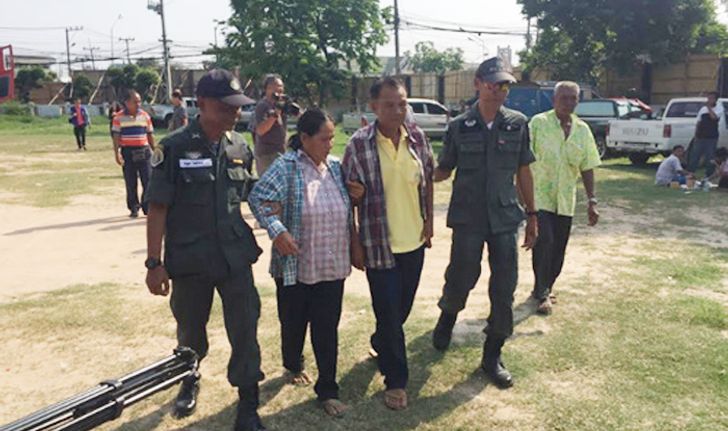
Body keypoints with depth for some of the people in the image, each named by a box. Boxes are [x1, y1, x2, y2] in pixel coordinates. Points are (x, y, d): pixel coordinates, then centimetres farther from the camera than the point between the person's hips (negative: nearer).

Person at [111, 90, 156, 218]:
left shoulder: (145, 116, 7)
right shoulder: (119, 117, 0)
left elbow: (150, 135, 12)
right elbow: (116, 137, -2)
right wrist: (117, 154, -10)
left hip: (144, 151, 2)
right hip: (127, 152, -2)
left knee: (148, 181, -2)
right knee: (130, 183, 5)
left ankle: (147, 207, 8)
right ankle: (134, 208, 15)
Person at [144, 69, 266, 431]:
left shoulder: (240, 147, 1)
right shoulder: (175, 148, -11)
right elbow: (158, 208, -9)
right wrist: (154, 263, -10)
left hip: (235, 256, 2)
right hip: (189, 259, -2)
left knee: (245, 330, 2)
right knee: (190, 329, 17)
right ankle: (190, 380, 46)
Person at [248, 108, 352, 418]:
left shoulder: (336, 166, 5)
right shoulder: (286, 166, -11)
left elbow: (347, 207, 18)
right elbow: (257, 198, -15)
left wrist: (353, 246, 10)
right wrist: (276, 230, -24)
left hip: (333, 266, 3)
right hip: (296, 266, -3)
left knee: (327, 329, 7)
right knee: (294, 323, 16)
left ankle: (327, 390, 19)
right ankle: (293, 366, 45)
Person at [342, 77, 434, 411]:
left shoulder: (417, 136, -2)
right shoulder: (359, 144, -14)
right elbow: (350, 196, -9)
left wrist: (428, 221, 8)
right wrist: (354, 243, -8)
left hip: (414, 240, 5)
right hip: (379, 243, -5)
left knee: (404, 306, 20)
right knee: (388, 311, 3)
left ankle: (380, 344, 50)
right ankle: (396, 380, 21)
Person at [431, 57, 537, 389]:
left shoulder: (518, 124, 2)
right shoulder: (459, 127, -1)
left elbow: (523, 172, 8)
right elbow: (443, 171, 4)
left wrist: (531, 215, 9)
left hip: (505, 218, 2)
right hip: (467, 218, -1)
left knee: (504, 288, 3)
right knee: (461, 279, 4)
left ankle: (492, 355, 20)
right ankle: (448, 316, 41)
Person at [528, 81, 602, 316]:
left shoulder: (582, 129, 6)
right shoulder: (538, 123, -7)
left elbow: (587, 167, 9)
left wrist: (592, 201, 6)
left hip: (565, 200, 5)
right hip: (540, 196, -4)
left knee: (558, 249, 9)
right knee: (544, 242, -13)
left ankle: (544, 288, 28)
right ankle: (542, 293, 3)